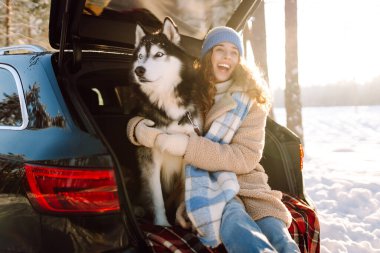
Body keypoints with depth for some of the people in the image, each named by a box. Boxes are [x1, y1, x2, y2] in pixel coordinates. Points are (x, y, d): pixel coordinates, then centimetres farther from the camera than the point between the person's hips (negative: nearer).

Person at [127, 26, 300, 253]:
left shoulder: (251, 98, 3)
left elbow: (246, 157, -9)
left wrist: (188, 146, -22)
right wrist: (139, 128, -14)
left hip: (246, 182, 0)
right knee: (235, 226, -36)